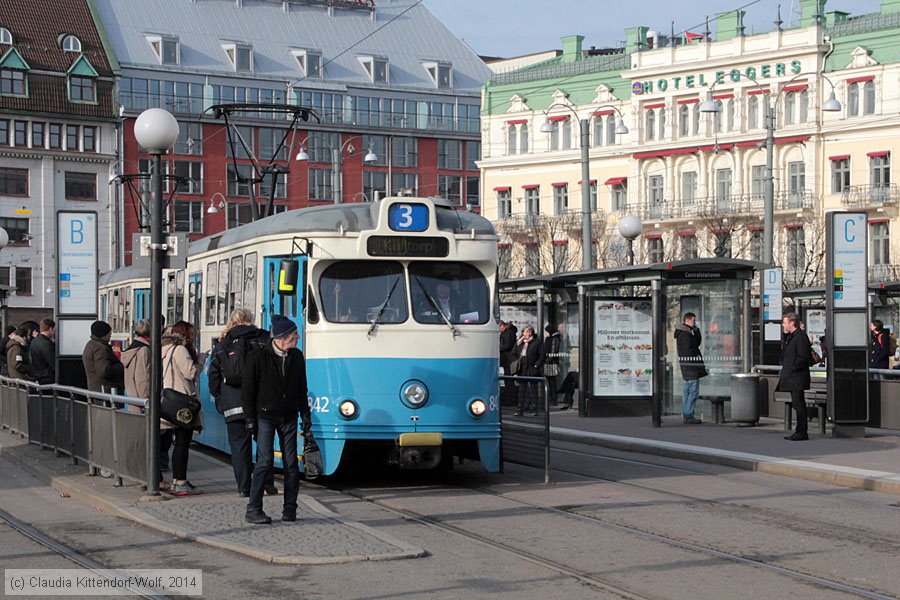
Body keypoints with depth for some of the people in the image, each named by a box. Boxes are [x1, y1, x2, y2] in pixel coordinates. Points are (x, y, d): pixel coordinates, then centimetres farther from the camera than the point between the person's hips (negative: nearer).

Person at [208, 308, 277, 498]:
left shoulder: (221, 347, 8)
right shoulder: (264, 340, 3)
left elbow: (213, 378, 8)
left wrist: (220, 401, 16)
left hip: (233, 405, 1)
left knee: (239, 445, 5)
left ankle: (244, 488, 3)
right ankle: (268, 484, 9)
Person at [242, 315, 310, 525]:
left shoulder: (297, 357, 6)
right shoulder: (258, 358, -8)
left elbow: (301, 389, 14)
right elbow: (247, 390, -4)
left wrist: (305, 415, 9)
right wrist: (250, 419, -7)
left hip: (288, 418, 4)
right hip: (265, 417, -4)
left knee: (291, 463, 3)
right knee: (265, 461, -11)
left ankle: (290, 507, 12)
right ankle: (253, 510, -6)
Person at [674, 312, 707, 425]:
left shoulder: (687, 332, 18)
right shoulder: (684, 333, -15)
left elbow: (697, 343, 19)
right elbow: (688, 349, -21)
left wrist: (697, 331, 7)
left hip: (688, 366, 11)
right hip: (690, 365, -11)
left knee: (688, 390, 13)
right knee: (694, 390, -11)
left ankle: (685, 415, 17)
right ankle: (689, 416, -13)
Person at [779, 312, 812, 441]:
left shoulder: (801, 337, -13)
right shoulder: (790, 337, 18)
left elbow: (803, 357, -19)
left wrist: (791, 368, -17)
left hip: (797, 377, -10)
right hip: (791, 377, 10)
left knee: (798, 404, -9)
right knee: (797, 404, 11)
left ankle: (802, 433, -7)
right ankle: (800, 432, 15)